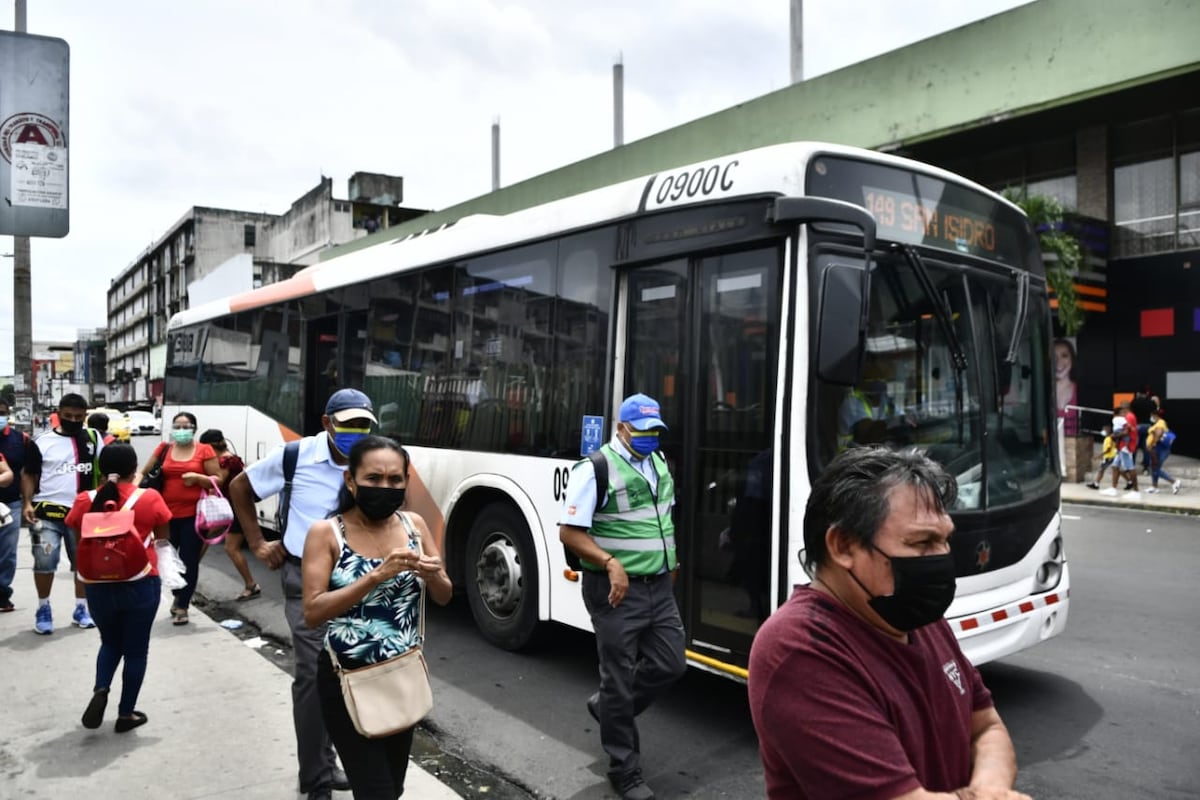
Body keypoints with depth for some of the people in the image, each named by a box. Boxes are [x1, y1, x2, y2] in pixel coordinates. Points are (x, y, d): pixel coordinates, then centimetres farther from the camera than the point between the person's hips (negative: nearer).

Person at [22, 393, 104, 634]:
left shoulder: (93, 438, 6)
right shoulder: (42, 442, -1)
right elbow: (29, 474, 3)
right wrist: (27, 503, -9)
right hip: (47, 511, -2)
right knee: (44, 561, -5)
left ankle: (81, 608, 23)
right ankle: (43, 608, 16)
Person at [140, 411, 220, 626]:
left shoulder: (205, 450, -1)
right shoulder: (164, 449, 6)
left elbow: (218, 480, 0)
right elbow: (145, 472, 11)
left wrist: (197, 477, -16)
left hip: (193, 514, -3)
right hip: (167, 513, 3)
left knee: (189, 561, 1)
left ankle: (182, 606, 14)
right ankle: (178, 595, 36)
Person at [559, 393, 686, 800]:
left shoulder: (659, 462, 9)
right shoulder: (594, 469, -15)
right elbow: (569, 533, -17)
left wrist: (670, 556, 15)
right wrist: (610, 563, -28)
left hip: (659, 586, 7)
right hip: (617, 590, -7)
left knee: (670, 664, 10)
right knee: (620, 678, 4)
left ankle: (608, 707, 35)